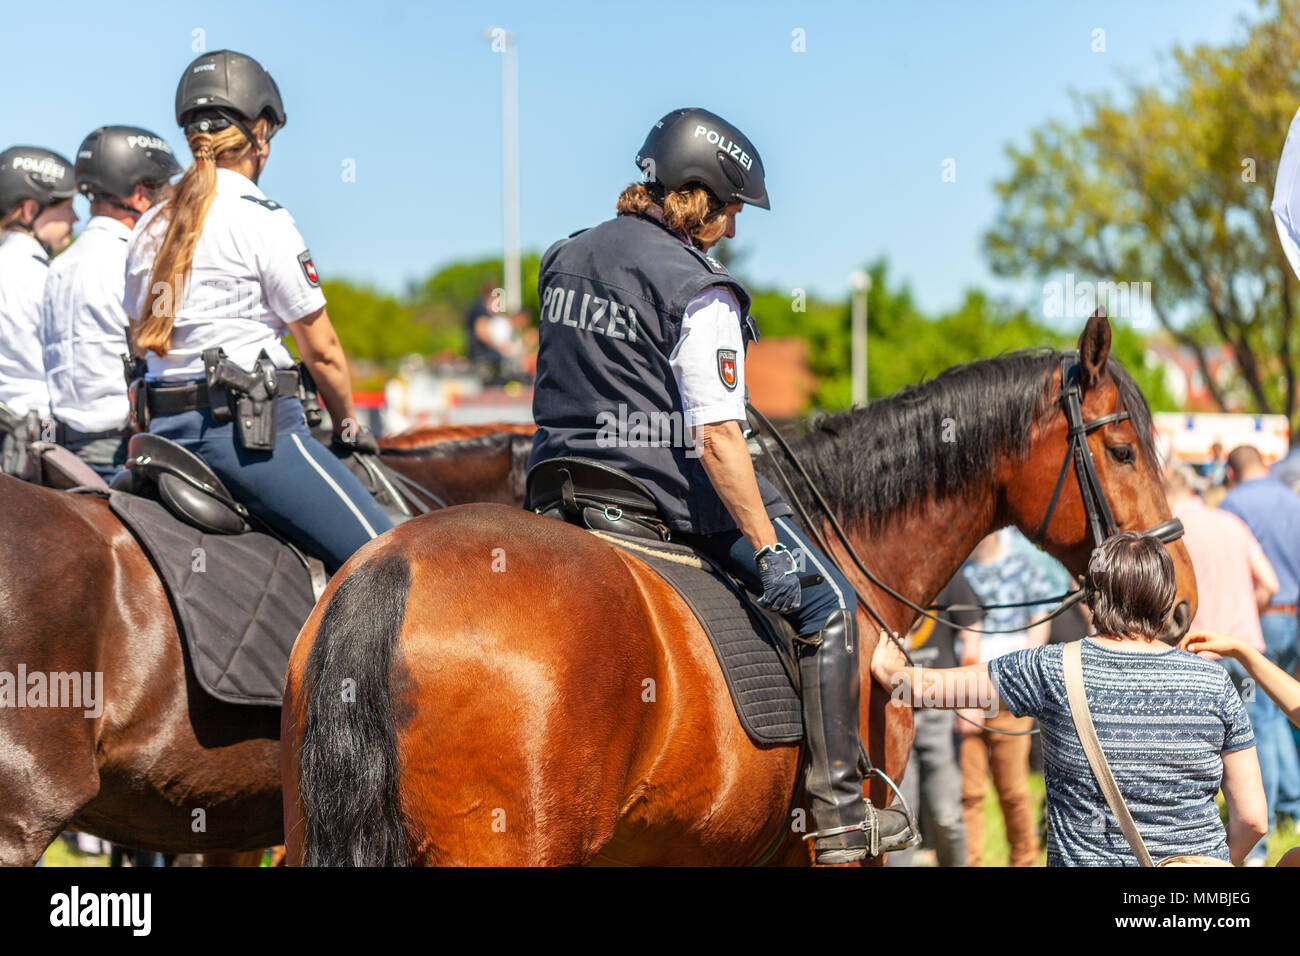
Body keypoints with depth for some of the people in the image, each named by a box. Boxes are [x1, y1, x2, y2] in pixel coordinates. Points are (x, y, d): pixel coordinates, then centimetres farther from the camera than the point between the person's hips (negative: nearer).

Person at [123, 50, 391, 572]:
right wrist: (348, 427, 12)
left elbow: (140, 341, 19)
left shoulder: (149, 228, 11)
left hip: (164, 428, 8)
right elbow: (322, 351, -4)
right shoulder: (262, 220, -9)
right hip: (251, 426, -8)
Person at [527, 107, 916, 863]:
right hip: (669, 493, -7)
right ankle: (838, 814, 7)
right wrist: (767, 548, -18)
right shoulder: (701, 295, -15)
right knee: (827, 601, 7)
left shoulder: (566, 259, 8)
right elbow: (716, 438, -21)